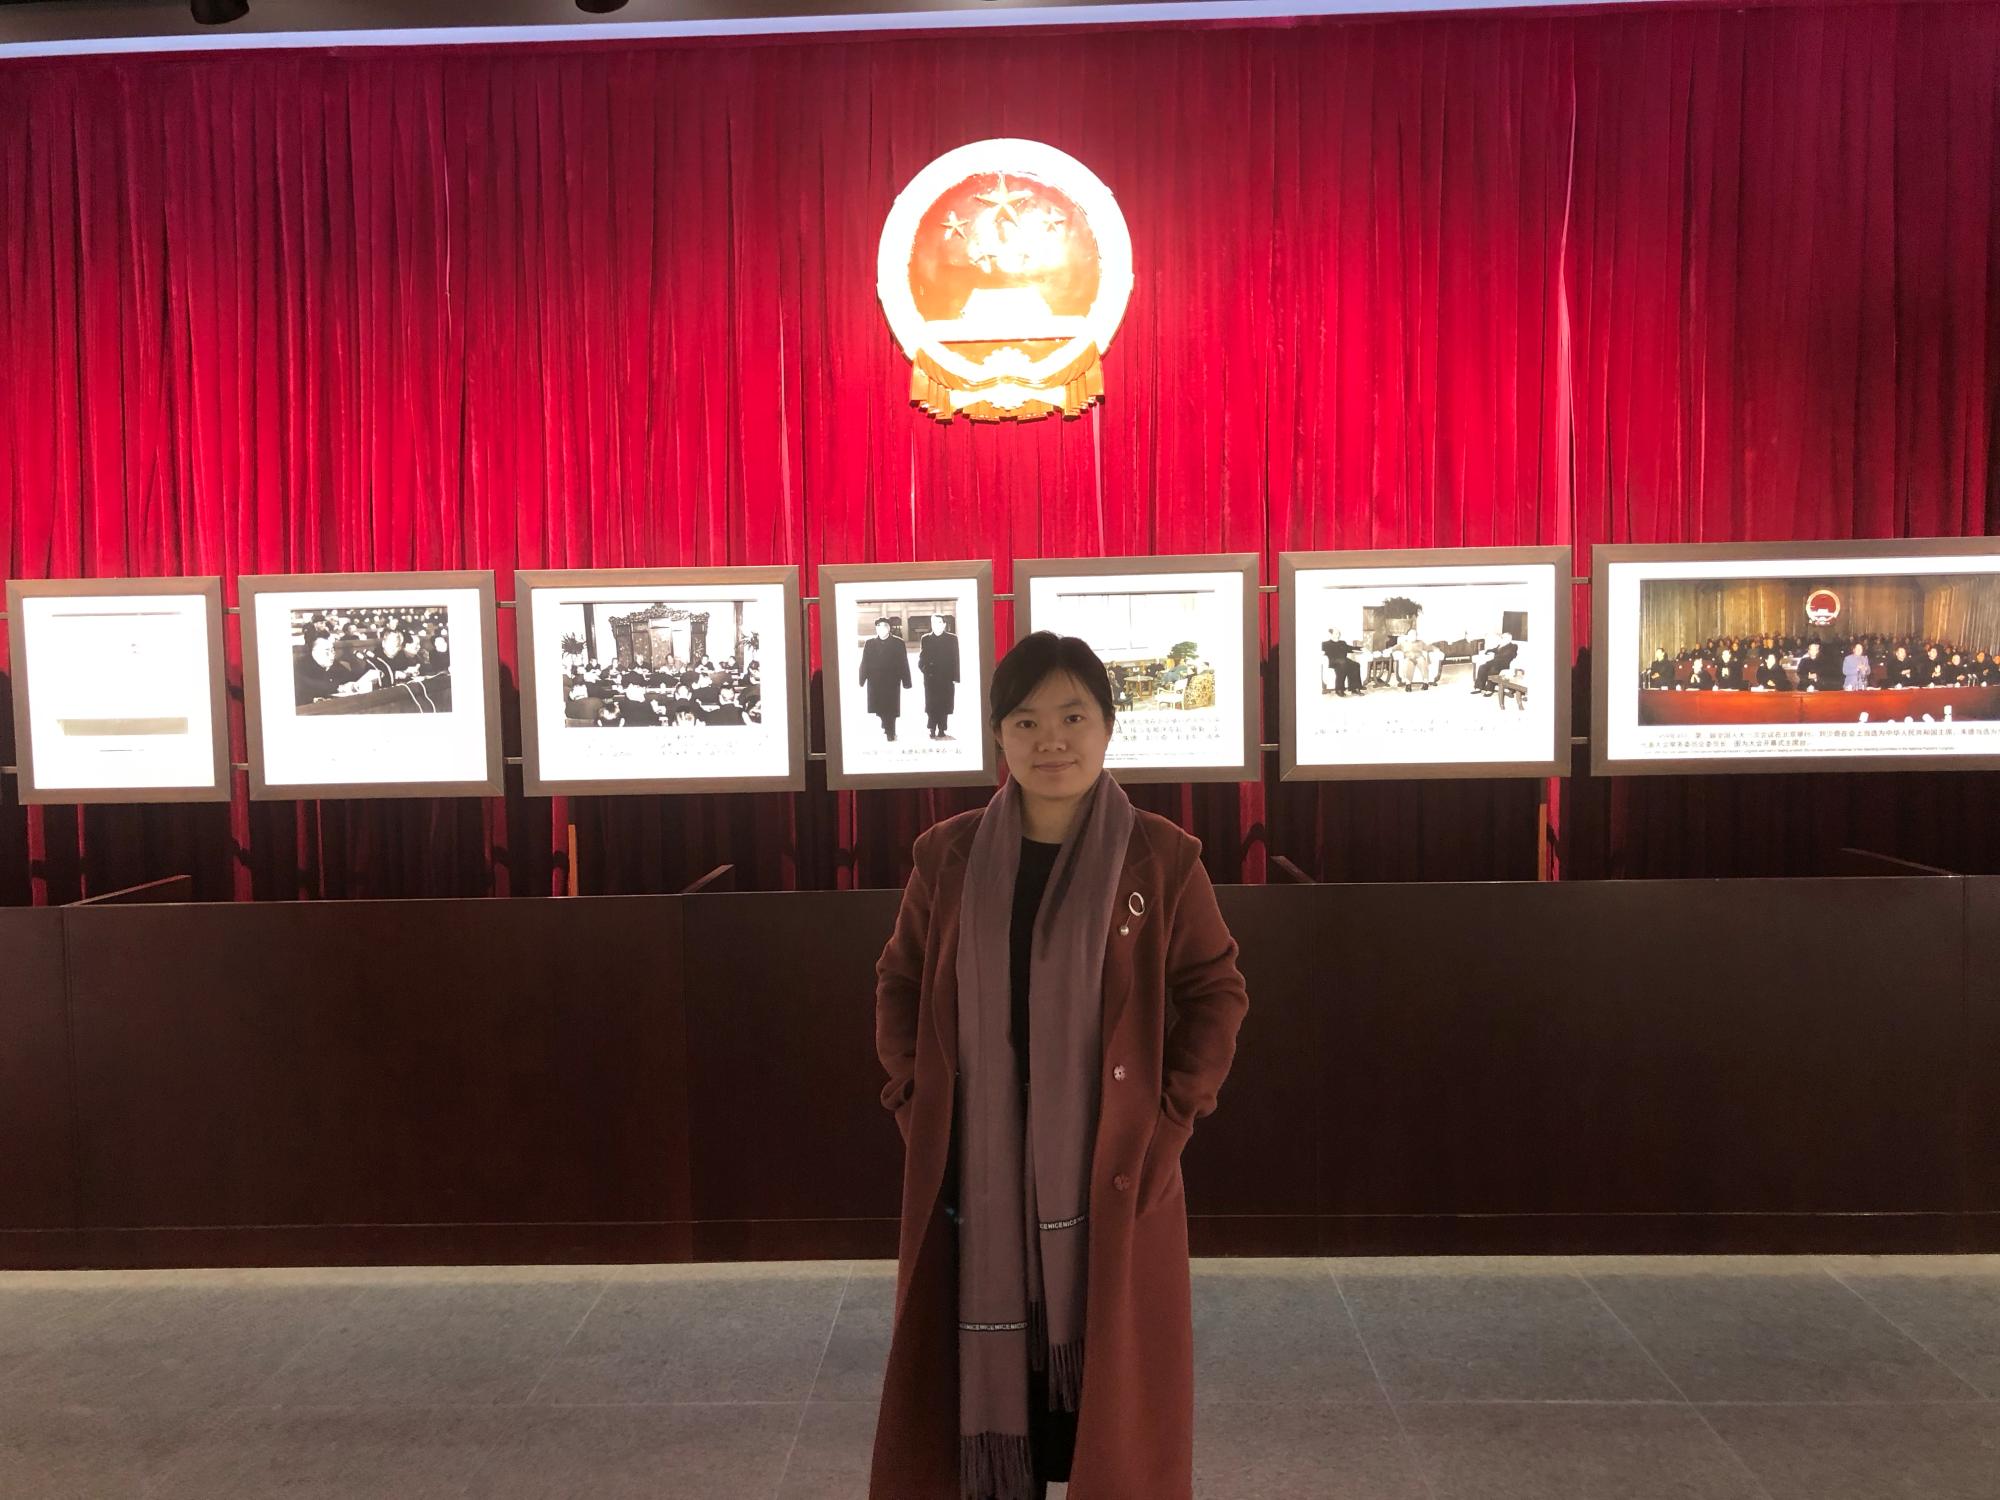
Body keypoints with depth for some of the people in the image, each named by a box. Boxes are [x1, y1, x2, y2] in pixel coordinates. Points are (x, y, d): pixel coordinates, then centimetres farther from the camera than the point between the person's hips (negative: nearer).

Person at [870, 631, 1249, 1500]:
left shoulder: (1161, 857, -5)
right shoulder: (947, 856, 1)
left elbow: (1216, 991, 0)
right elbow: (898, 984, 9)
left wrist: (1173, 1114, -8)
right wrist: (913, 1101, -1)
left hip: (1115, 1174, -1)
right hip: (979, 1178, 2)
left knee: (1112, 1376, 9)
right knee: (990, 1373, 10)